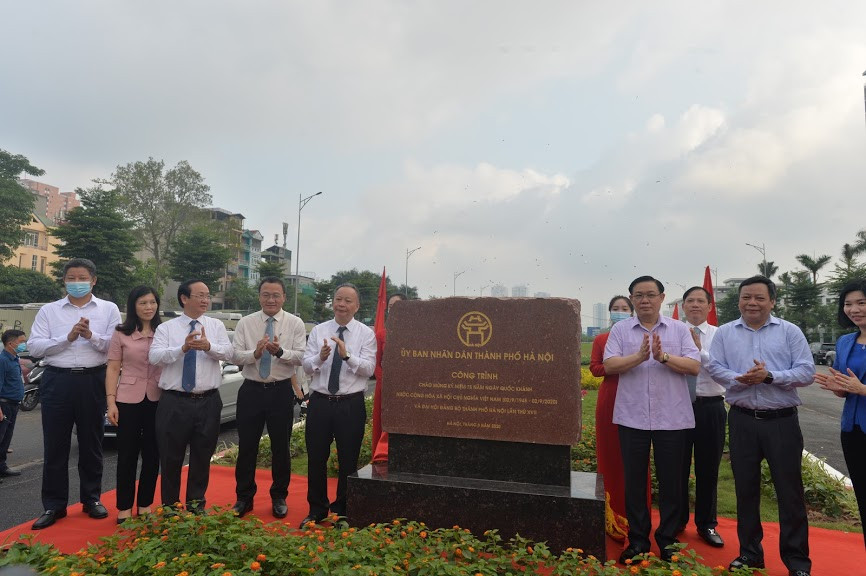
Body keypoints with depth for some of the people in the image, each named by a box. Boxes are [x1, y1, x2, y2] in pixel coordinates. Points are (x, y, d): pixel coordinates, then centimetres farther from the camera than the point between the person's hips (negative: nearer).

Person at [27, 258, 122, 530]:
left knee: (91, 444, 10)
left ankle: (91, 499, 25)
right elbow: (34, 346, -2)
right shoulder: (48, 310, 7)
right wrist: (68, 338, -14)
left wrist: (91, 336, -20)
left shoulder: (109, 309, 4)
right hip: (57, 380, 1)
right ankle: (54, 505, 19)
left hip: (93, 381, -1)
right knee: (55, 447, 6)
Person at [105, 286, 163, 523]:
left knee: (152, 455, 9)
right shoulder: (121, 334, 1)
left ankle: (145, 505, 23)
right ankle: (124, 508, 20)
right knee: (127, 455, 6)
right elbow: (113, 369, 1)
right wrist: (111, 402, -6)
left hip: (157, 400, 2)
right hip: (128, 400, -2)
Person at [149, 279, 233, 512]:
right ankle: (170, 506, 29)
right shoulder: (166, 328, 2)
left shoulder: (216, 326, 6)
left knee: (203, 456, 12)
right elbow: (154, 356, -12)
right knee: (171, 457, 10)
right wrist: (183, 348, -28)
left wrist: (208, 346, -27)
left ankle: (196, 504, 29)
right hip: (174, 402, -1)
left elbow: (228, 353, -8)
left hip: (208, 402, 1)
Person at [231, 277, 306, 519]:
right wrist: (255, 353, -25)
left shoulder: (295, 323, -2)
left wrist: (280, 351, -28)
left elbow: (301, 357, -10)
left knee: (280, 447, 10)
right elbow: (236, 356, -6)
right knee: (246, 446, 10)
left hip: (281, 391, -1)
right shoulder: (245, 323, 2)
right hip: (251, 390, 1)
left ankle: (279, 498, 28)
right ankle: (244, 497, 29)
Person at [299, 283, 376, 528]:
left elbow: (369, 369, -11)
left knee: (348, 461, 10)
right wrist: (320, 357, -22)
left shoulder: (366, 334, -2)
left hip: (351, 405, -2)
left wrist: (347, 355, -26)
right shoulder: (318, 331, 5)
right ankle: (317, 510, 32)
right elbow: (306, 365, -1)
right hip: (320, 402, 2)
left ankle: (342, 512, 30)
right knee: (316, 459, 12)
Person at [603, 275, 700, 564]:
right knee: (634, 480, 9)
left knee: (670, 481, 11)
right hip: (632, 417, 0)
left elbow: (694, 366, -5)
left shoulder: (679, 329, 4)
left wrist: (664, 357, -20)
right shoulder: (620, 329, 3)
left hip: (672, 418, 0)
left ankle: (667, 539, 28)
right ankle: (637, 539, 24)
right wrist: (639, 356, -22)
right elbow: (609, 365, -8)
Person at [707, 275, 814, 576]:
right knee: (745, 488, 12)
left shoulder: (790, 331, 1)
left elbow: (806, 372, -6)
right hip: (742, 420, 2)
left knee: (790, 491, 5)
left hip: (782, 421, -1)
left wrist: (770, 376, -20)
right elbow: (715, 368, -2)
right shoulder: (724, 333, 5)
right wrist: (741, 379, -20)